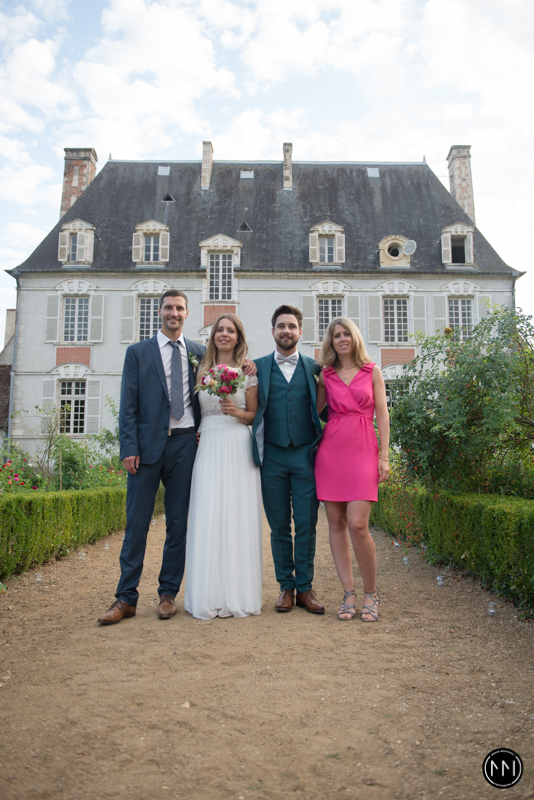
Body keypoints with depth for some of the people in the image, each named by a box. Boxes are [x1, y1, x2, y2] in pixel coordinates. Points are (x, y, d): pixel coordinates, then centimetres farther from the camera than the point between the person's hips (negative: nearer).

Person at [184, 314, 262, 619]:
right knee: (208, 518, -1)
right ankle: (210, 596, 9)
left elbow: (255, 415, 7)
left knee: (237, 517, -3)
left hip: (238, 448, -2)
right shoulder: (202, 370, 14)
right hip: (208, 448, 2)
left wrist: (238, 413, -12)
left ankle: (237, 595, 8)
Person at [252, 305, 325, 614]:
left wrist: (322, 449, -3)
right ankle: (287, 587, 18)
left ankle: (305, 587, 16)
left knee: (307, 525, 2)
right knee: (279, 526, 6)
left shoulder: (315, 368, 9)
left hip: (306, 455, 0)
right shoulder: (257, 367, 9)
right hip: (272, 456, 0)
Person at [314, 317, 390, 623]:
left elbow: (382, 414, 4)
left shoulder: (372, 371, 9)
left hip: (363, 450, -2)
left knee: (358, 525, -12)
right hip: (331, 449, 3)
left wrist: (384, 456, -3)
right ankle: (349, 594, 13)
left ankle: (371, 593, 9)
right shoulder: (326, 375, 12)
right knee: (336, 523, 2)